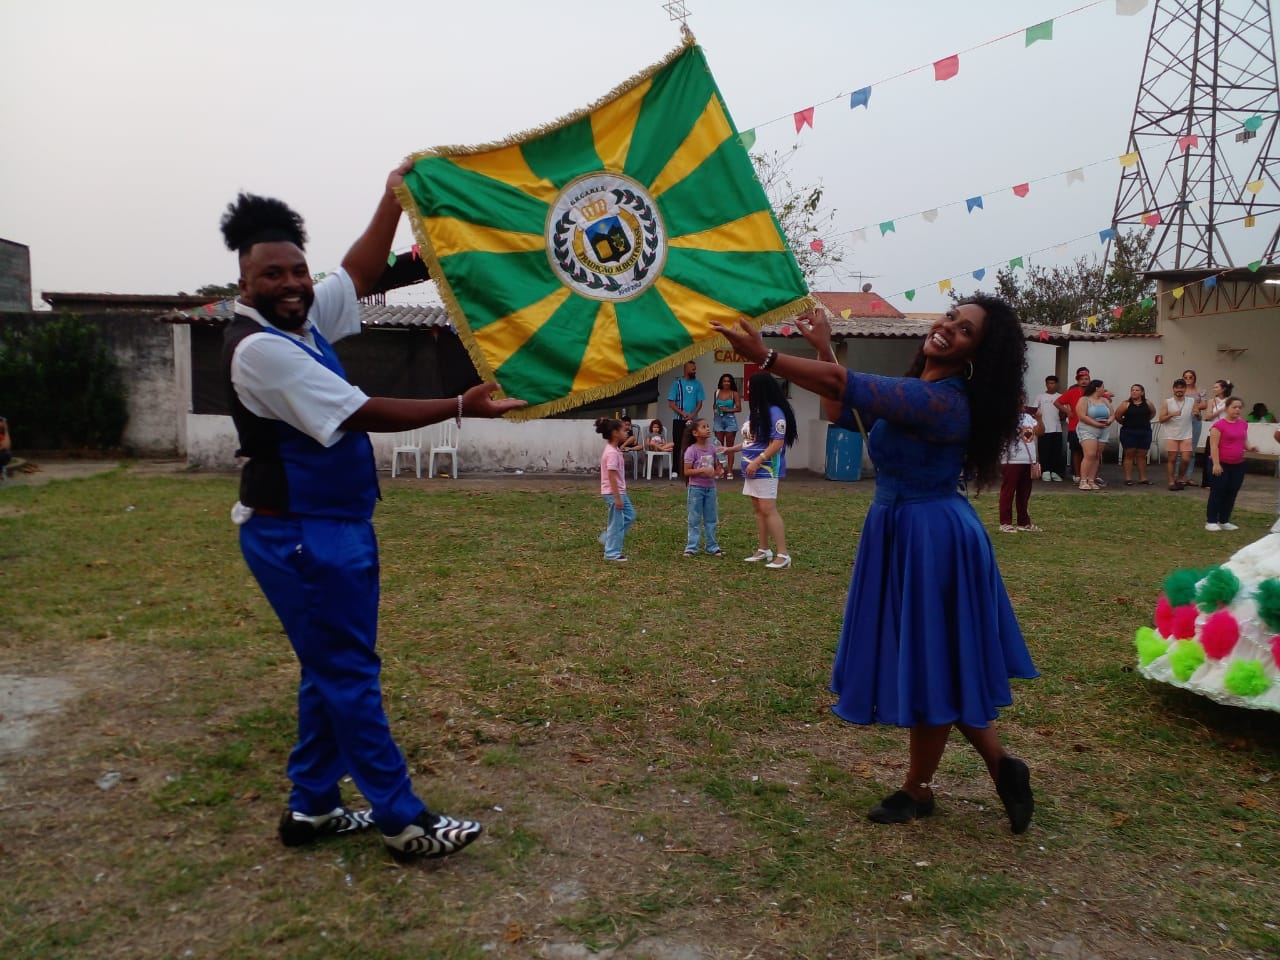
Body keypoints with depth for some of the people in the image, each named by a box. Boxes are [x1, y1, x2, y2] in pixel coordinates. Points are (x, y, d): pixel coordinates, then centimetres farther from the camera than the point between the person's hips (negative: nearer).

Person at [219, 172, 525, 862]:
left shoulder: (303, 320, 7)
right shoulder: (258, 347, -19)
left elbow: (359, 273, 19)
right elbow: (359, 414, -22)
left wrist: (394, 198, 15)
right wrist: (462, 406, -22)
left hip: (333, 527, 10)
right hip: (300, 537, -10)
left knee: (332, 669, 14)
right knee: (349, 673, -4)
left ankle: (312, 807, 25)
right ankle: (403, 820, 5)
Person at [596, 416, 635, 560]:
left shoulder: (612, 450, 10)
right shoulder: (612, 453, -21)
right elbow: (611, 476, -23)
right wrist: (617, 497, -21)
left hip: (619, 492, 10)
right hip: (613, 493, -10)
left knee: (630, 516, 19)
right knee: (616, 523, -1)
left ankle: (607, 538, 24)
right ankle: (612, 553, 9)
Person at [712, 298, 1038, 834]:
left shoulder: (939, 400, -22)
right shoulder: (919, 391, 9)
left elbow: (842, 386, -30)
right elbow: (842, 411, 17)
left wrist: (763, 356, -30)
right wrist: (822, 346, 11)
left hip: (931, 541, -10)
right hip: (899, 532, 10)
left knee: (929, 664, 6)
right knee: (930, 666, 17)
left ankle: (918, 789, 25)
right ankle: (1001, 765, 29)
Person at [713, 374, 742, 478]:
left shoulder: (735, 394, -2)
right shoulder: (717, 392, 8)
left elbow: (739, 408, -5)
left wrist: (727, 410, -15)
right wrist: (716, 410, 2)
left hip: (730, 420, -3)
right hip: (719, 420, 3)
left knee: (729, 447, 0)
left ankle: (729, 471, 2)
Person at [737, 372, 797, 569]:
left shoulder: (774, 412, -16)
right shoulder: (757, 411, 13)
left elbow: (777, 443, -20)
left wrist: (757, 461, -23)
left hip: (766, 470, -10)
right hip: (754, 469, 10)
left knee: (768, 509, -12)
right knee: (758, 510, 12)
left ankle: (783, 555, -9)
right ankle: (763, 550, 20)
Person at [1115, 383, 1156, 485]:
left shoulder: (1148, 404, 4)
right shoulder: (1126, 404, -5)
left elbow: (1153, 413, 19)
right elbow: (1117, 416, -5)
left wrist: (1143, 421, 12)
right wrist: (1126, 423, 4)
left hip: (1145, 432, 3)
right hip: (1128, 432, -3)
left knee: (1142, 456, 8)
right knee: (1129, 455, 0)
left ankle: (1143, 478, 14)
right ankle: (1128, 478, 2)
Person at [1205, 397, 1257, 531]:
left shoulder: (1243, 424, 9)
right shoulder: (1219, 425, -12)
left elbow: (1244, 442, 19)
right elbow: (1214, 446, -15)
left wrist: (1250, 447, -4)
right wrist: (1216, 464, -20)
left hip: (1238, 465, 7)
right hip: (1221, 464, -7)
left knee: (1231, 493, 10)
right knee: (1217, 493, -2)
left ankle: (1224, 521, 19)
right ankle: (1211, 521, 5)